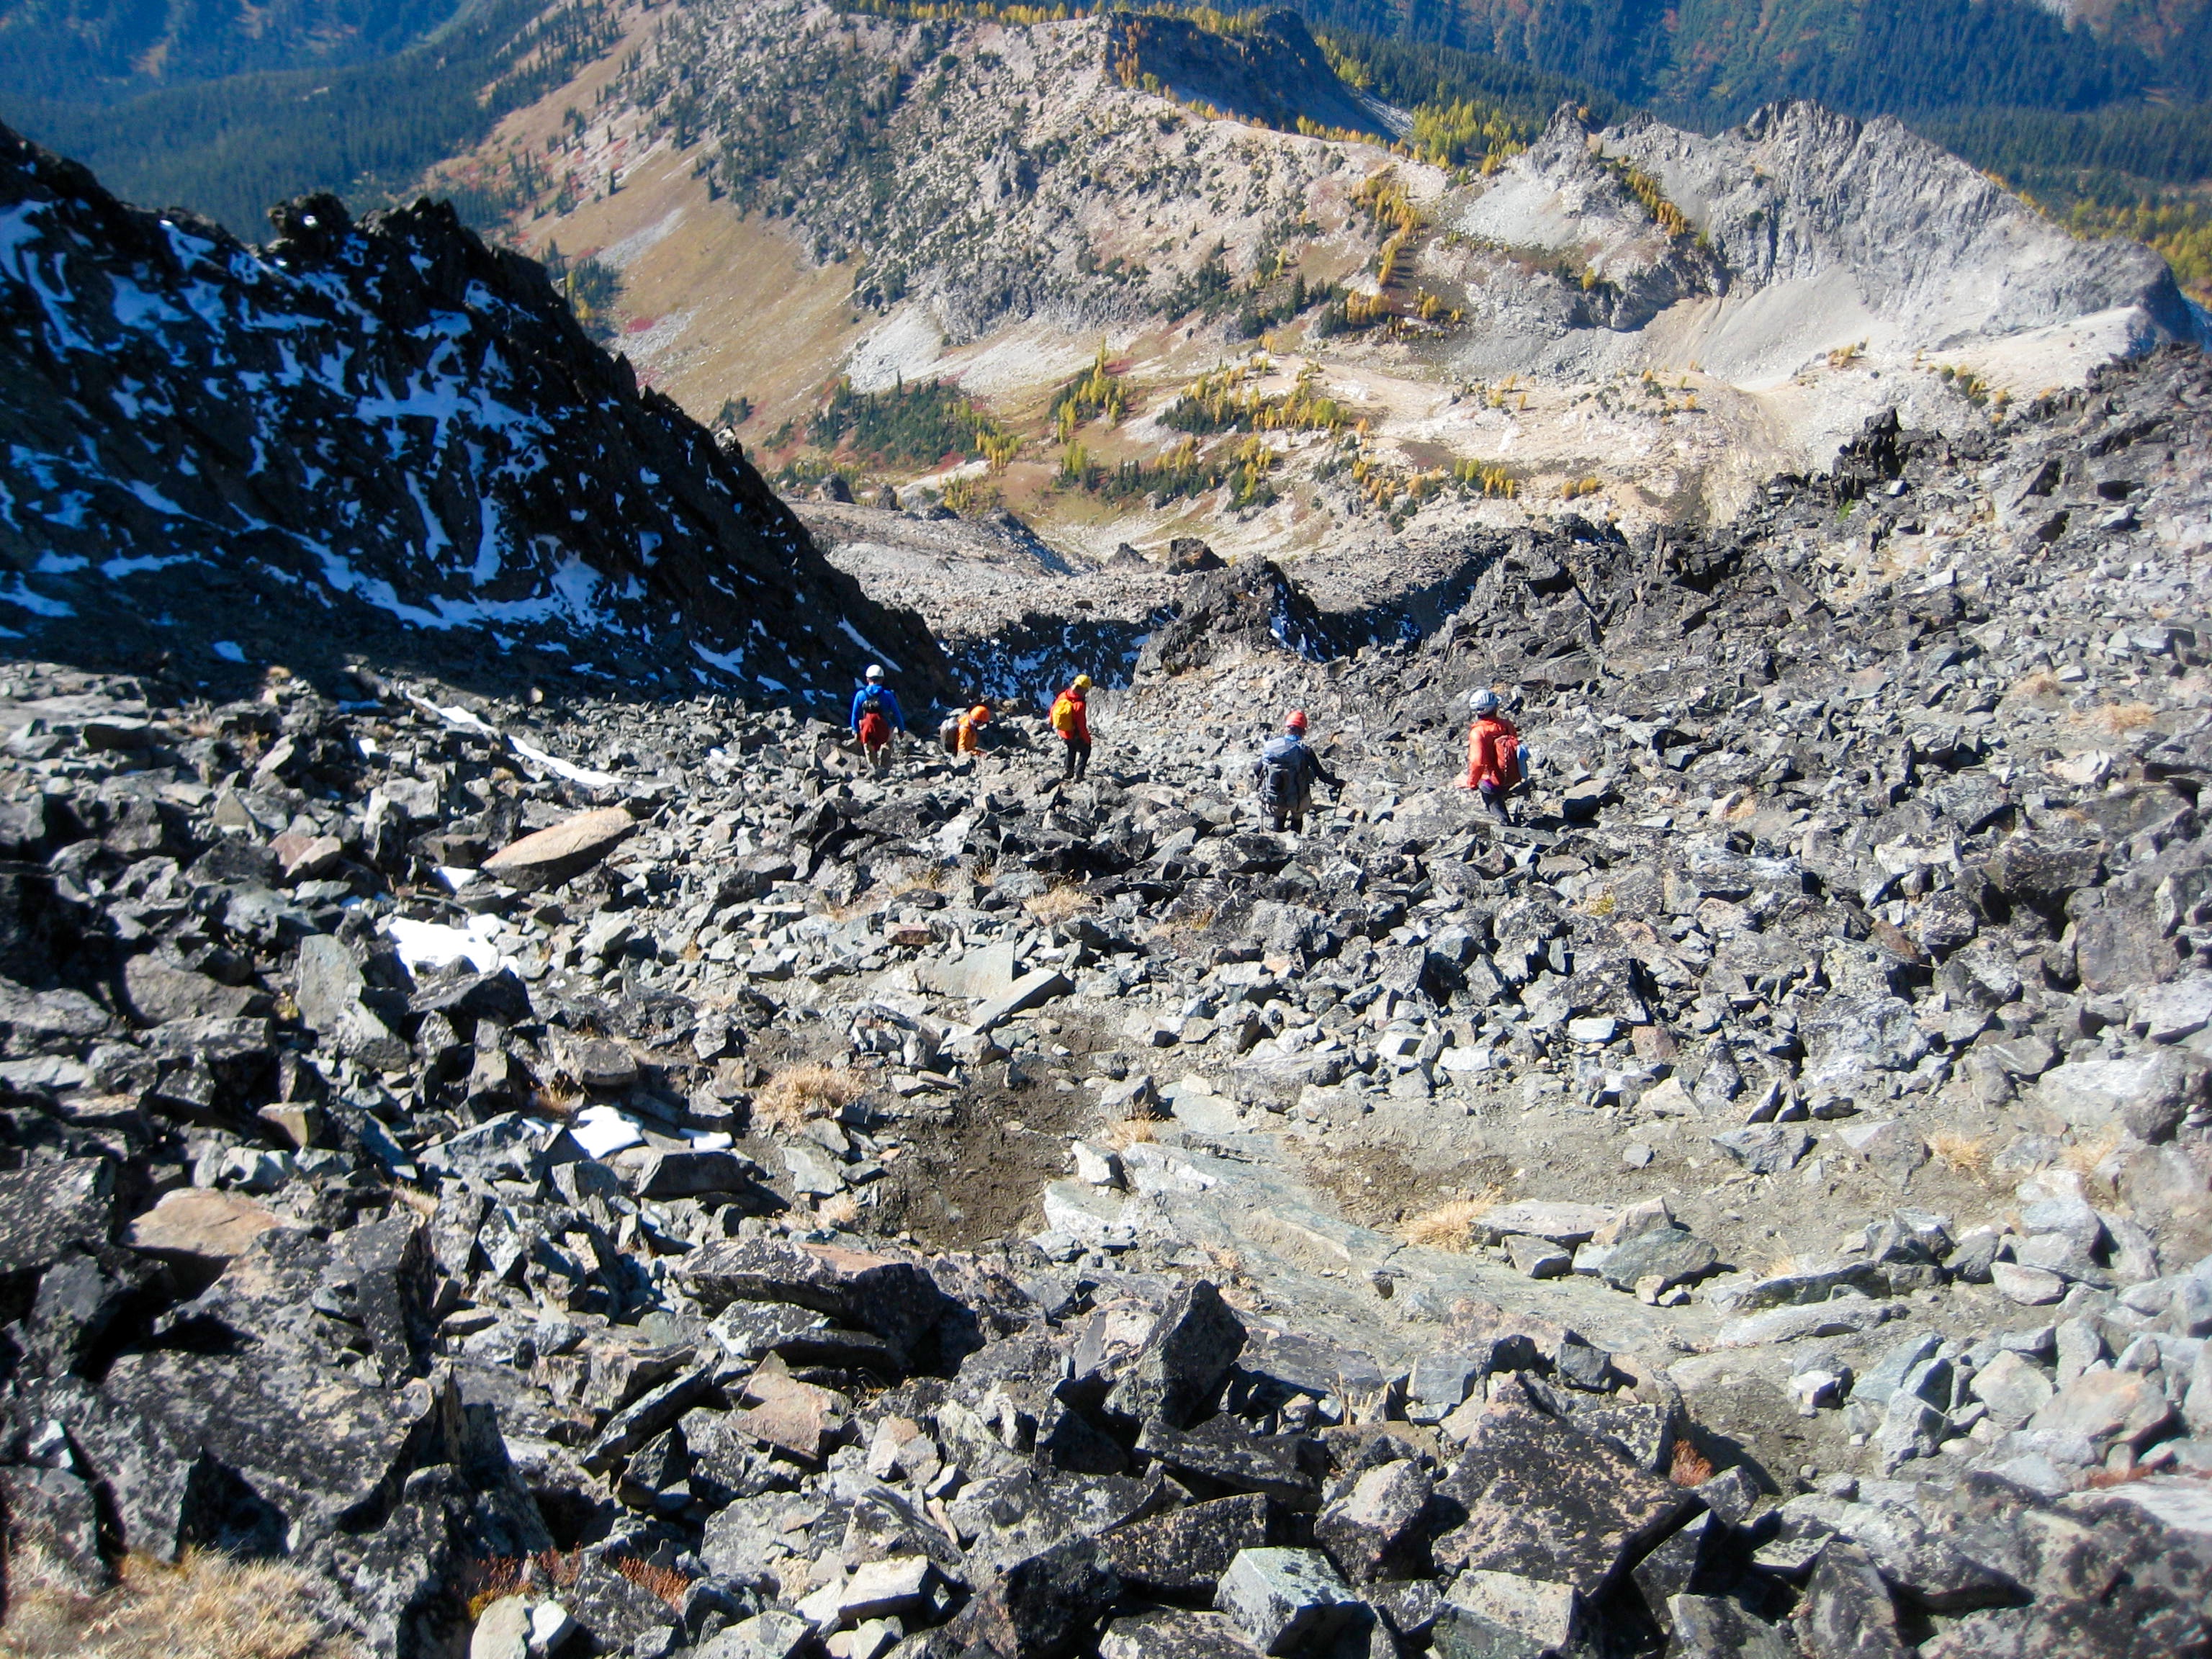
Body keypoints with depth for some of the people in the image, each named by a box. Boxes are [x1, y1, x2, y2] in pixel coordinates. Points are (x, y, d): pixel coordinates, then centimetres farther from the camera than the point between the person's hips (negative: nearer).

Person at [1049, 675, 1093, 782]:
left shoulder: (1063, 696, -15)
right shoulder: (1080, 705, -35)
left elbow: (1053, 709, 2)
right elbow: (1082, 725, -29)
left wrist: (1053, 723, 21)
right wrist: (1087, 739, -12)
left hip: (1063, 733, 6)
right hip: (1075, 736, -6)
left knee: (1071, 749, 35)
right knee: (1085, 751, 21)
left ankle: (1067, 771, 43)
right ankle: (1078, 775, 18)